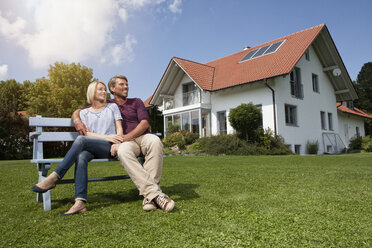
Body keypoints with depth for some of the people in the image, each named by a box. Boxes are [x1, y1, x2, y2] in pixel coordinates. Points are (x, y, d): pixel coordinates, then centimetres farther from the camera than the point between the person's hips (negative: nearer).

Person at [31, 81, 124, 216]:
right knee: (81, 156, -35)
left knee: (80, 140, -30)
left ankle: (54, 177, -30)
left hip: (110, 147, -2)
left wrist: (118, 142, -11)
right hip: (91, 149, 2)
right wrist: (107, 136, -9)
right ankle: (80, 202, -43)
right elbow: (87, 133, 7)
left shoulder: (112, 107, 18)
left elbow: (119, 128, 9)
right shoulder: (84, 112, 20)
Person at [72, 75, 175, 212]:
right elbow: (77, 111, 21)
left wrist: (127, 137, -13)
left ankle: (148, 194, -39)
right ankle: (156, 193, -46)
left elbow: (145, 123, 3)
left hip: (143, 136, 1)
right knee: (123, 152, -39)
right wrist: (77, 120, -5)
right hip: (126, 143, 0)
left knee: (155, 141, -37)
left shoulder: (136, 102, 19)